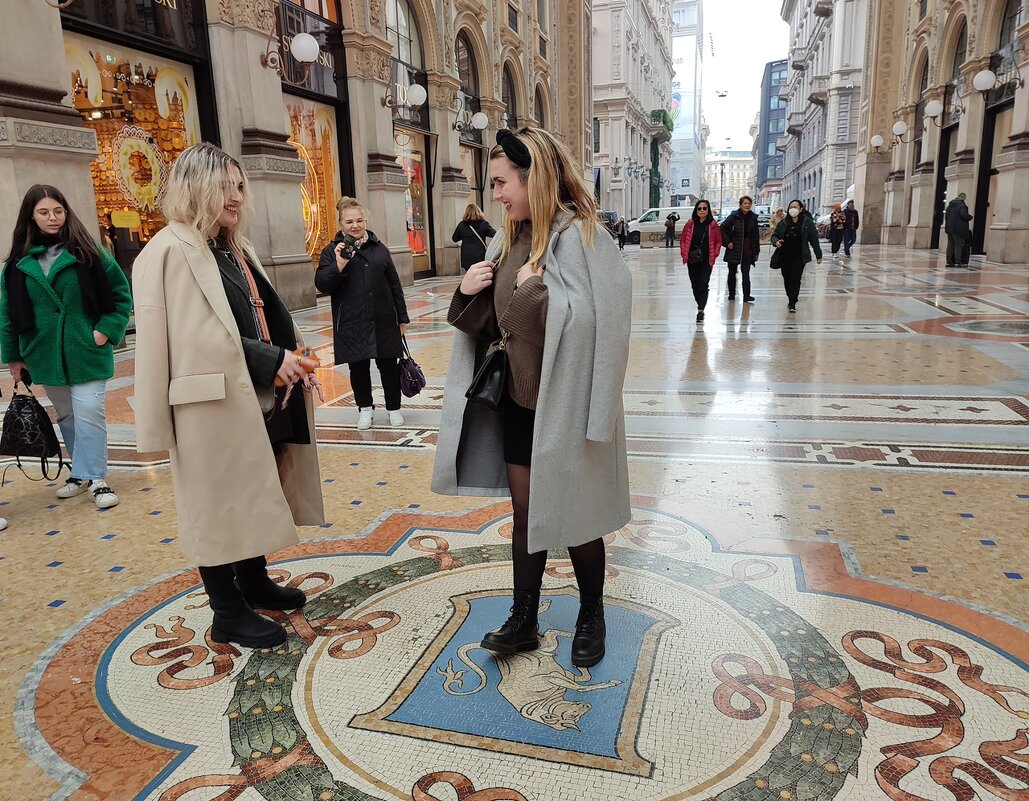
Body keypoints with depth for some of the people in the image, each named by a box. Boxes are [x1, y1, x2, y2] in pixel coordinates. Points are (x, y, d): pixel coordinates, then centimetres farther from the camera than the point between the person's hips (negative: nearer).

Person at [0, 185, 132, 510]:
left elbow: (120, 294, 1)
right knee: (67, 416, 14)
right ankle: (83, 471, 27)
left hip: (86, 352, -3)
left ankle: (96, 478, 2)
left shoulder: (87, 252, -3)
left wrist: (107, 330, -7)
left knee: (89, 413, -8)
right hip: (45, 355, 3)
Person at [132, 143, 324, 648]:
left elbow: (266, 318, 18)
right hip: (215, 405, -9)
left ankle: (254, 583, 37)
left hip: (260, 399, 9)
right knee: (219, 506, 4)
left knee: (254, 497, 19)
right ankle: (227, 614, 18)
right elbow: (195, 336, -20)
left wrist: (291, 360, 1)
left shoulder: (234, 247, 15)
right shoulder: (169, 252, -13)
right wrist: (272, 361, -19)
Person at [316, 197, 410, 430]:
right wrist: (338, 266, -23)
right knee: (358, 367, 8)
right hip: (351, 324, -1)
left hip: (383, 321, 2)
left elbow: (395, 286, 10)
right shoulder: (332, 251, 1)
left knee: (389, 365, 7)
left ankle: (393, 408, 23)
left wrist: (402, 318, 9)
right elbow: (322, 285, -7)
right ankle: (365, 408, 26)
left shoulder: (379, 249, 8)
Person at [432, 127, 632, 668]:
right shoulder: (511, 241, 6)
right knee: (526, 512, 15)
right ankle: (523, 620, 31)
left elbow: (594, 320, -27)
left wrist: (537, 287, -25)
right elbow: (489, 323, 11)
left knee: (573, 517, 10)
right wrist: (467, 293, -7)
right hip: (518, 402, 7)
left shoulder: (578, 236, -16)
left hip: (565, 408, -7)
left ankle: (591, 618, 33)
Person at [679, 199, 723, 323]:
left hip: (706, 260, -2)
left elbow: (718, 242, 7)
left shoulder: (713, 225, -1)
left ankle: (700, 310, -13)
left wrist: (714, 255, -2)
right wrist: (685, 254, 0)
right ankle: (701, 305, 30)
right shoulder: (691, 223, 2)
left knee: (703, 285, -9)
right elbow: (683, 240, 8)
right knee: (695, 285, 9)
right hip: (692, 260, 2)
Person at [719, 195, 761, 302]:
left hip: (747, 251, 2)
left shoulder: (753, 218, 5)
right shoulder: (734, 216, -6)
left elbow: (756, 235, 9)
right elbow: (722, 229, -4)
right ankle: (731, 294, 22)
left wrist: (756, 251, 7)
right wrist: (727, 242, -11)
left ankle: (746, 296, -7)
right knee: (732, 272, 10)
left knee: (746, 273, -4)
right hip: (734, 249, -2)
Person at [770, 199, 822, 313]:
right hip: (784, 256, 3)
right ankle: (791, 299, 26)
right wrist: (776, 241, -15)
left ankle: (792, 304, -10)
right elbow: (774, 235, 10)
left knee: (795, 278, -12)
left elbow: (814, 239, 2)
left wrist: (818, 255, 5)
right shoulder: (783, 223, 7)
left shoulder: (807, 222, 0)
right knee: (786, 278, 9)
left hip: (799, 256, -3)